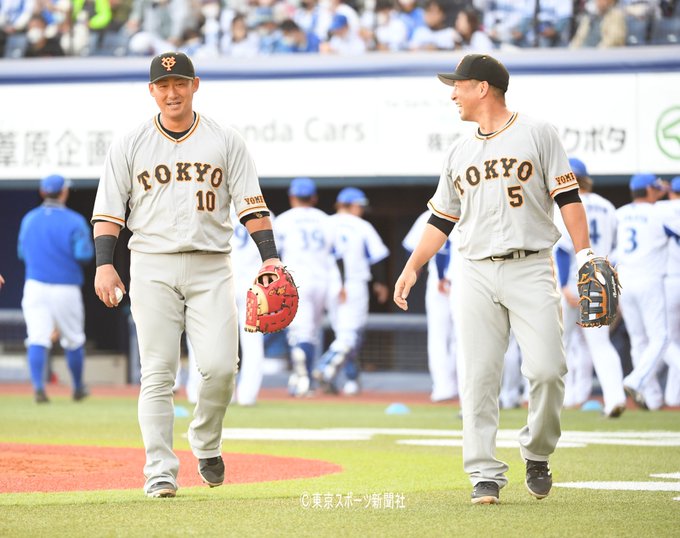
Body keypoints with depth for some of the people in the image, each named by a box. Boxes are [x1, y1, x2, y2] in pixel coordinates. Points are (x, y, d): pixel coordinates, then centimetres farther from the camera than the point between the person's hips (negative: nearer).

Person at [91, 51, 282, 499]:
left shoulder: (226, 142, 8)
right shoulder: (130, 146, 8)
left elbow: (251, 205, 4)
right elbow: (109, 210, 7)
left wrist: (270, 257, -8)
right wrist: (104, 264, -6)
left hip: (210, 268, 0)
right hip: (153, 267, 0)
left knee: (220, 366, -12)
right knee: (158, 373, -6)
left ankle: (207, 443, 15)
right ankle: (160, 470, -5)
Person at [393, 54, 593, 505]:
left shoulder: (537, 134, 4)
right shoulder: (460, 152, 18)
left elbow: (567, 196, -1)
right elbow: (441, 220, 21)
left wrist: (584, 253, -11)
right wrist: (412, 268, 12)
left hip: (531, 269, -4)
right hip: (476, 274, 4)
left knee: (547, 368, -14)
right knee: (479, 377, -4)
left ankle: (537, 455, 8)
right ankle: (485, 476, 0)